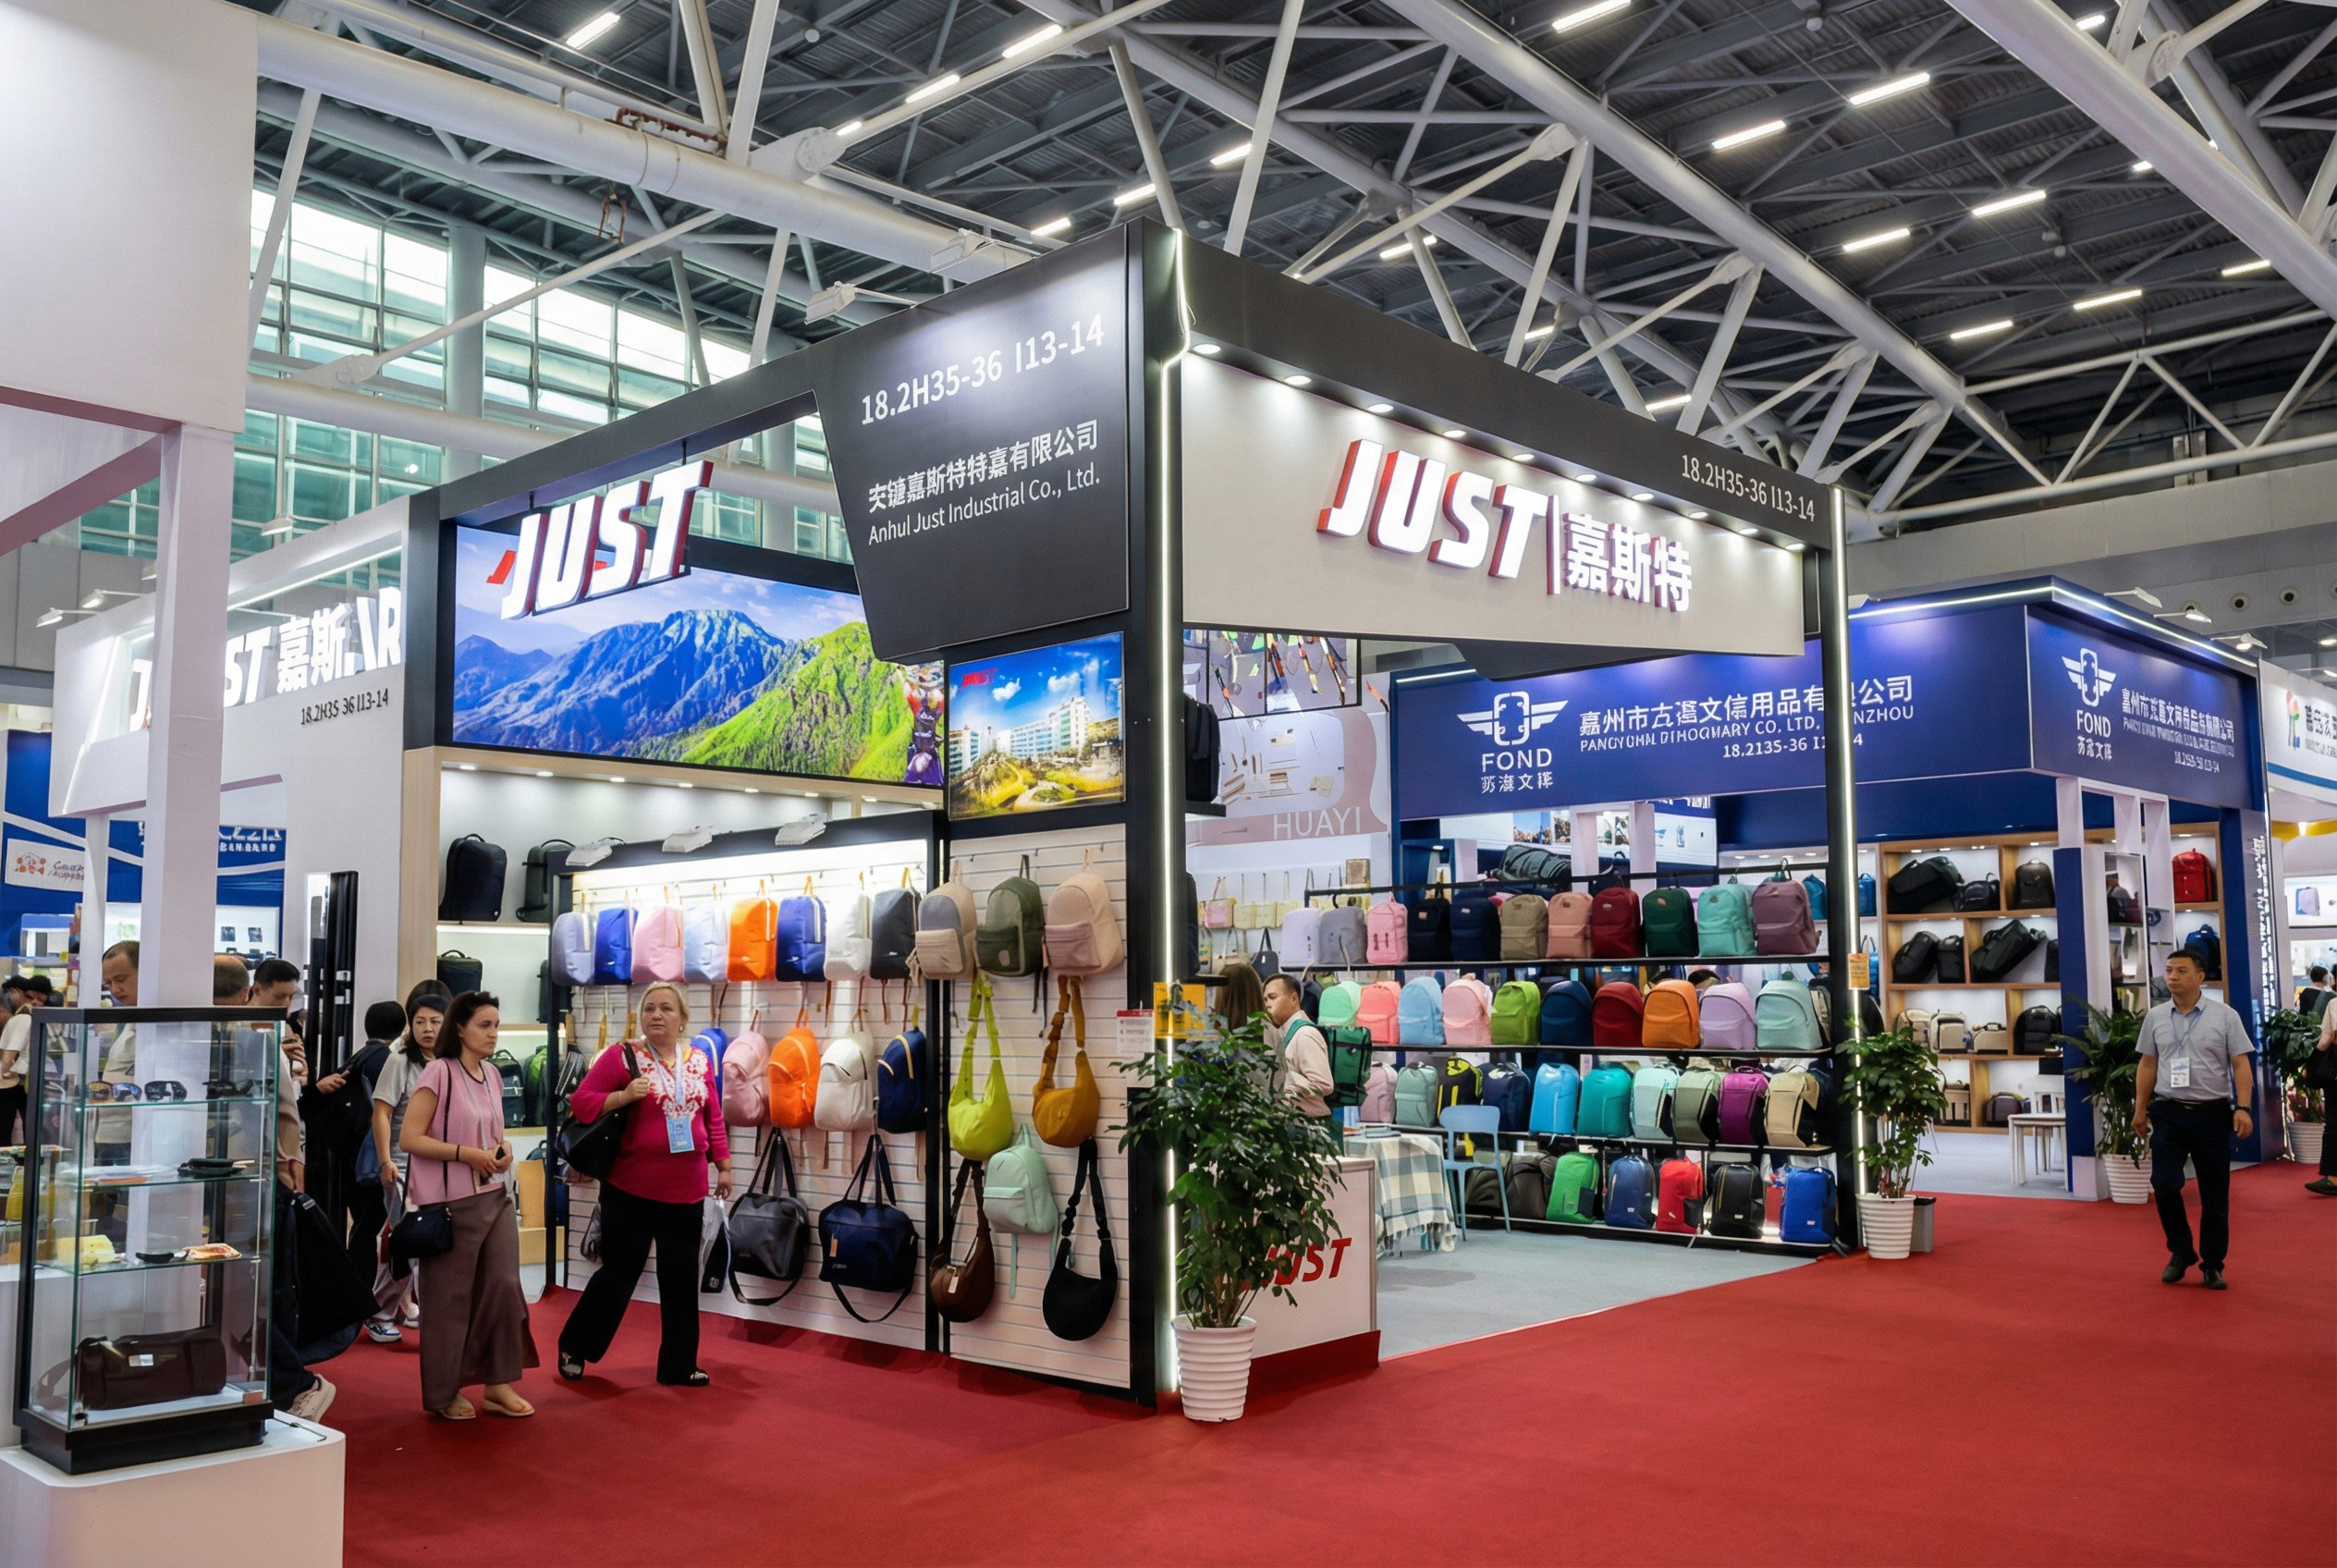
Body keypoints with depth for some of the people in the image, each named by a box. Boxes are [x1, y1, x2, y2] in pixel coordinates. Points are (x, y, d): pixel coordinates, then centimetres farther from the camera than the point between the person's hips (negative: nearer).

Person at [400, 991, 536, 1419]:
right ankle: (443, 1393, 19)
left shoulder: (492, 1074, 10)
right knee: (450, 1298, 4)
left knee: (504, 1287, 3)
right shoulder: (439, 1072, -12)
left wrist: (502, 1150, 2)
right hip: (451, 1202, -6)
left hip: (494, 1196, 6)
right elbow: (411, 1138, -14)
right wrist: (466, 1153, -21)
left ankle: (499, 1384, 16)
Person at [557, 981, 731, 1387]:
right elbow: (581, 1103, -10)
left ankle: (678, 1364, 22)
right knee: (619, 1273, 5)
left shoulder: (699, 1061, 6)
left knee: (682, 1279, 10)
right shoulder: (622, 1057, -7)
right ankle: (573, 1347, 26)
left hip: (686, 1191, 4)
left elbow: (713, 1119, 13)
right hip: (631, 1190, -4)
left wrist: (723, 1166, 13)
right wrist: (625, 1096, -23)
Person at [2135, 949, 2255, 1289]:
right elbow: (2148, 1065, 11)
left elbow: (2241, 1065, -5)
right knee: (2164, 1184, -8)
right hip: (2168, 1112, 2)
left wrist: (2243, 1108, -15)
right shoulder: (2155, 1017, 6)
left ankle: (2212, 1265, 18)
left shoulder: (2225, 1017, -2)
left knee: (2215, 1194, 5)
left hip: (2212, 1113, -2)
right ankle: (2180, 1251, 12)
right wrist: (2140, 1109, 9)